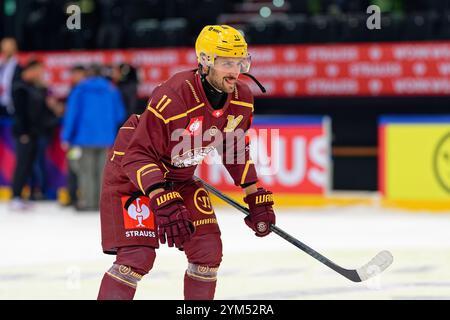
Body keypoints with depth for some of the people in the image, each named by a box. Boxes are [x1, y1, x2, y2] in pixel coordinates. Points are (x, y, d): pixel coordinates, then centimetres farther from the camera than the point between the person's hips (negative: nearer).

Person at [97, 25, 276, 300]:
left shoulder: (242, 98, -11)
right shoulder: (172, 98, -34)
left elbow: (235, 148, 8)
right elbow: (138, 155, -32)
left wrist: (256, 195, 6)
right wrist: (163, 201, -43)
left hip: (181, 177, 7)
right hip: (131, 174, -7)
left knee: (208, 250, 1)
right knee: (138, 255, -20)